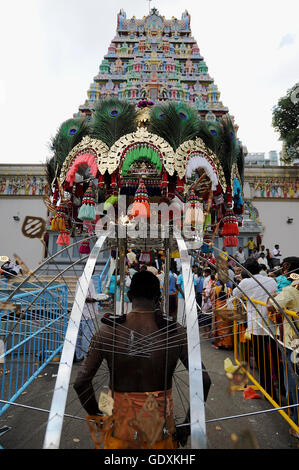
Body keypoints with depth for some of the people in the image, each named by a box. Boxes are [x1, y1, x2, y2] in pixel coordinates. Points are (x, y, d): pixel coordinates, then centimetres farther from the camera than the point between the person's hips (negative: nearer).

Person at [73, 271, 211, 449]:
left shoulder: (107, 332, -15)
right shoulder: (175, 332, -16)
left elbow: (81, 382, -11)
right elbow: (204, 380, -14)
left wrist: (97, 416, 4)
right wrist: (188, 425, -2)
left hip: (122, 429, 1)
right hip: (160, 431, 0)